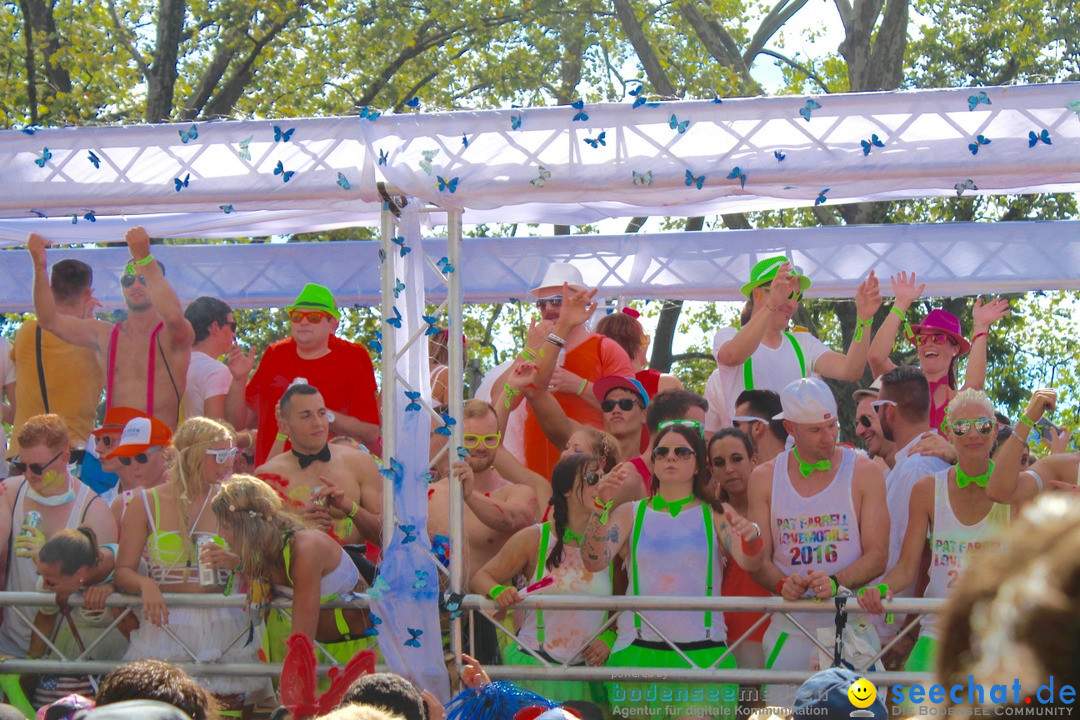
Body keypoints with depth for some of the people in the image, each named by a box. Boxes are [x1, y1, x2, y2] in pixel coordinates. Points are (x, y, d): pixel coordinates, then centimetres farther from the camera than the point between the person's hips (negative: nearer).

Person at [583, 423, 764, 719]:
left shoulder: (716, 515, 7)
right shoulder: (631, 514, 10)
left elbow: (749, 562, -10)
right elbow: (594, 562, -4)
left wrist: (752, 536, -33)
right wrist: (601, 507, -19)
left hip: (703, 655, -1)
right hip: (639, 653, 1)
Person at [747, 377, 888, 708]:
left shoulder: (864, 472, 3)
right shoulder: (764, 479, 8)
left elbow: (878, 555, -2)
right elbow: (759, 560, 7)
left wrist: (836, 582, -20)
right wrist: (782, 584, -15)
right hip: (791, 626, 1)